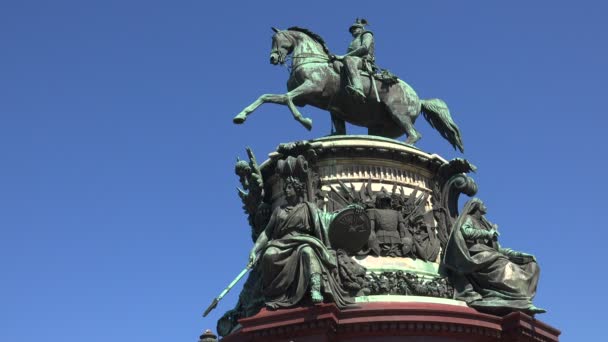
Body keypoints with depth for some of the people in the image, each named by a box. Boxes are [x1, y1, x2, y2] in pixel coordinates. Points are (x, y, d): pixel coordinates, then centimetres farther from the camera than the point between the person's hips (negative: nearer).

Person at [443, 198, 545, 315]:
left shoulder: (485, 225, 31)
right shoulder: (468, 219, 11)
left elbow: (498, 249, 23)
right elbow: (465, 231, -14)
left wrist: (520, 254, 11)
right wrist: (487, 233, -5)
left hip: (490, 256, 8)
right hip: (476, 254, -8)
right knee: (505, 268, -31)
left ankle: (523, 304, -25)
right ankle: (522, 302, -42)